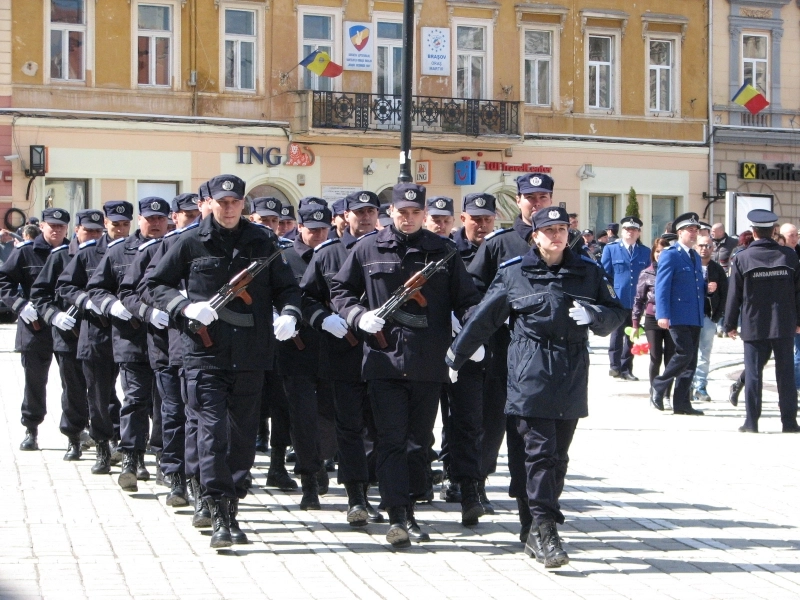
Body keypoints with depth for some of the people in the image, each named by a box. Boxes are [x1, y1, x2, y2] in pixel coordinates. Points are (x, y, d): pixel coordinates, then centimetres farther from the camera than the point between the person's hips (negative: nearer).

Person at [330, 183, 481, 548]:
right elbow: (339, 289, 13)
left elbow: (466, 299, 8)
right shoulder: (369, 249, 7)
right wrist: (359, 316, -6)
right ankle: (397, 517, -10)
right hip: (384, 360, -1)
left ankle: (408, 510, 23)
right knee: (392, 439, -7)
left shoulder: (443, 251, 8)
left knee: (419, 439, 10)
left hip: (429, 363, 1)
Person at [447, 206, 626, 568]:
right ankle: (545, 531, -10)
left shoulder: (588, 272, 11)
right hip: (531, 373, -3)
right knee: (540, 451, -11)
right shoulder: (514, 273, 4)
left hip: (572, 375, 4)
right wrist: (455, 357, 13)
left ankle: (539, 535, 16)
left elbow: (616, 313, 11)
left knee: (558, 456, 7)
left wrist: (593, 315, -11)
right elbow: (484, 318, 9)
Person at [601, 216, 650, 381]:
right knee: (617, 334, 2)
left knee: (632, 337, 6)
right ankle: (615, 366, 10)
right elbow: (604, 274, 3)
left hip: (637, 302, 2)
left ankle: (626, 369, 13)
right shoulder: (610, 249, 4)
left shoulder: (645, 252, 11)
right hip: (617, 300, -2)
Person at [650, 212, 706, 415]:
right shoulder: (670, 255, -4)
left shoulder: (696, 257, 20)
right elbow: (662, 286, -10)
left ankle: (682, 403, 9)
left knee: (690, 360, 5)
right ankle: (658, 387, 2)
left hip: (695, 317, 7)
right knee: (685, 352, -17)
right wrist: (663, 314, -19)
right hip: (678, 316, -7)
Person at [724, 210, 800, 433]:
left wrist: (730, 324, 7)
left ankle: (751, 422, 2)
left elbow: (734, 295, -2)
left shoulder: (741, 258, -5)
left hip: (754, 326, -1)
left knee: (753, 373, 3)